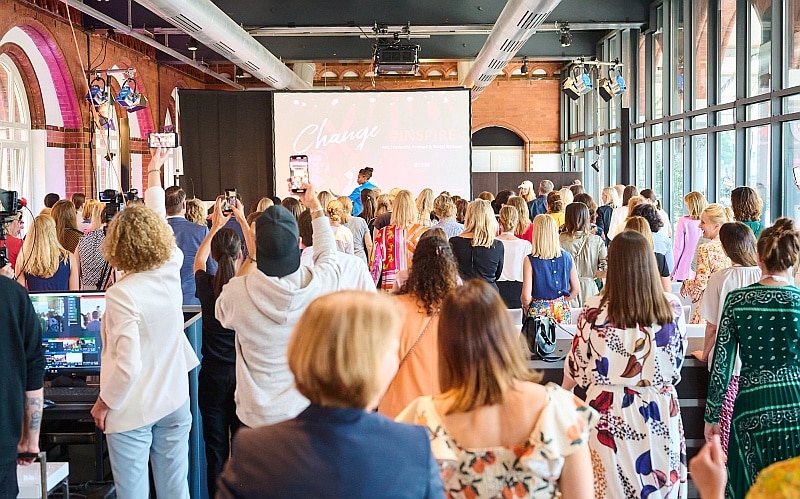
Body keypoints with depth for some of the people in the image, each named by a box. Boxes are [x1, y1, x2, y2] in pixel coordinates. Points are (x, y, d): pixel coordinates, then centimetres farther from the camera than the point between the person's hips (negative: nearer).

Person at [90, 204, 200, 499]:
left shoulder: (121, 294, -23)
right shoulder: (171, 272, -7)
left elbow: (128, 364, -24)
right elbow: (172, 248, 20)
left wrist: (104, 402, -9)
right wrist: (146, 215, 22)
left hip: (133, 410, -5)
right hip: (175, 402, 5)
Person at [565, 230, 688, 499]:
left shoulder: (594, 310, -14)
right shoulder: (672, 307, -7)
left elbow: (576, 366, -1)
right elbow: (676, 363, 6)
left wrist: (563, 391, 20)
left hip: (610, 416, -2)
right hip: (660, 414, 2)